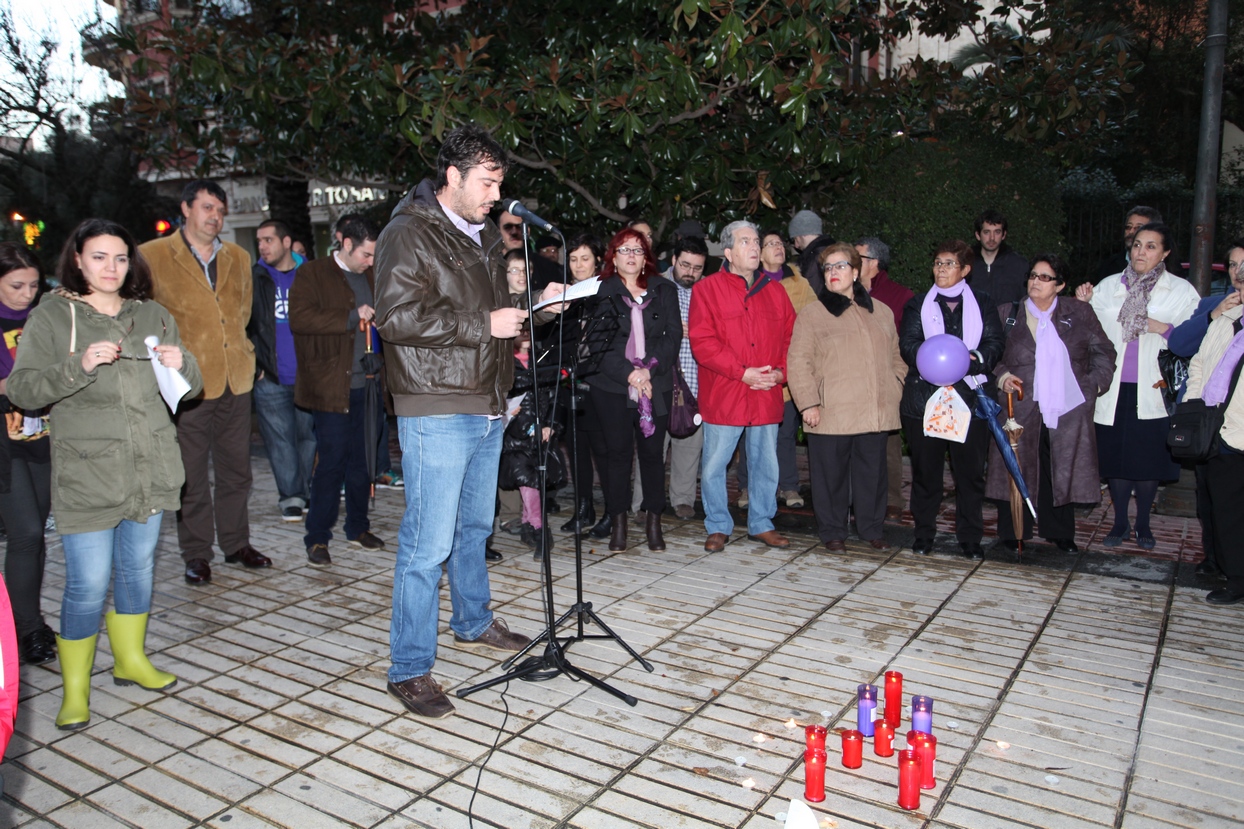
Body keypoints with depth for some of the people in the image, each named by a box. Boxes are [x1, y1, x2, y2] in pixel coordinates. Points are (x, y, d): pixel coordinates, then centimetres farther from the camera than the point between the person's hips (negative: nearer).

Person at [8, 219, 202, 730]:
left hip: (150, 471, 4)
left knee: (137, 569, 16)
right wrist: (79, 365, -23)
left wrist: (181, 365, -10)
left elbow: (190, 388, 13)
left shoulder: (153, 316, 11)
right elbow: (22, 390, -8)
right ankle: (74, 689, 13)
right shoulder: (51, 317, 0)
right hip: (88, 475, -4)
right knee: (88, 585, -4)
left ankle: (131, 659, 35)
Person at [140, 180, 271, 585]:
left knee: (236, 469, 12)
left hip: (236, 380, 4)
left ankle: (236, 543, 25)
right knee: (191, 475, 4)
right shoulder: (153, 256, -1)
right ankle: (196, 554, 15)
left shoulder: (238, 258, 14)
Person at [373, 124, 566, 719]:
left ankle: (473, 621, 40)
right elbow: (397, 317, -21)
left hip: (487, 409, 9)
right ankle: (410, 669, 7)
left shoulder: (485, 237, 19)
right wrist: (484, 324, -19)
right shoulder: (409, 234, -9)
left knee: (475, 527, 21)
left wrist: (538, 308, 8)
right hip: (437, 413, -8)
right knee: (428, 543, -5)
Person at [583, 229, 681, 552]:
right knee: (617, 451, 3)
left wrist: (650, 369, -11)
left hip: (656, 385, 1)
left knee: (653, 451, 3)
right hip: (611, 386, -1)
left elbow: (673, 335, 3)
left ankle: (654, 522, 13)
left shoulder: (664, 290, 11)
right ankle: (618, 523, 12)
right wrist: (629, 373, -14)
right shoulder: (601, 292, 5)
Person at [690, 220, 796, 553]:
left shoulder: (774, 291, 13)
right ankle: (718, 527, 18)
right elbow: (702, 342, -10)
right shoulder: (707, 289, -1)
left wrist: (781, 371, -6)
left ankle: (761, 523, 28)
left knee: (766, 465, 12)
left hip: (767, 396, 4)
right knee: (713, 466, 1)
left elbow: (791, 336, 12)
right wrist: (743, 373, -15)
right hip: (722, 397, -4)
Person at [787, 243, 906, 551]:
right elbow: (799, 362, -5)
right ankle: (832, 531, 19)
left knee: (873, 473, 11)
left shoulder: (882, 312, 14)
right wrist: (808, 403, -12)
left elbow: (896, 357, 21)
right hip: (830, 414, -3)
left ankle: (872, 528, 26)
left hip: (876, 413, 4)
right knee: (831, 475, 4)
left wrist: (896, 390, 9)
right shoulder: (811, 315, 0)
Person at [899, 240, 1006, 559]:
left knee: (970, 471, 2)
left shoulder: (983, 303, 13)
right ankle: (924, 533, 17)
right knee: (925, 470, 5)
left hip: (969, 397, 0)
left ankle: (970, 537, 13)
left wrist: (974, 359, -19)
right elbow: (908, 344, -1)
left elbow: (995, 342, 2)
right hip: (924, 396, 0)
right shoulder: (918, 304, 12)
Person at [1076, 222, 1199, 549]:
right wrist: (1083, 306, -4)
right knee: (1116, 458, 8)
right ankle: (1120, 523, 23)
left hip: (1154, 391, -1)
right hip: (1114, 389, 2)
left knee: (1149, 460, 5)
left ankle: (1143, 525, 23)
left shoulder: (1182, 291, 3)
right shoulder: (1108, 286, 8)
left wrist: (1166, 329, -17)